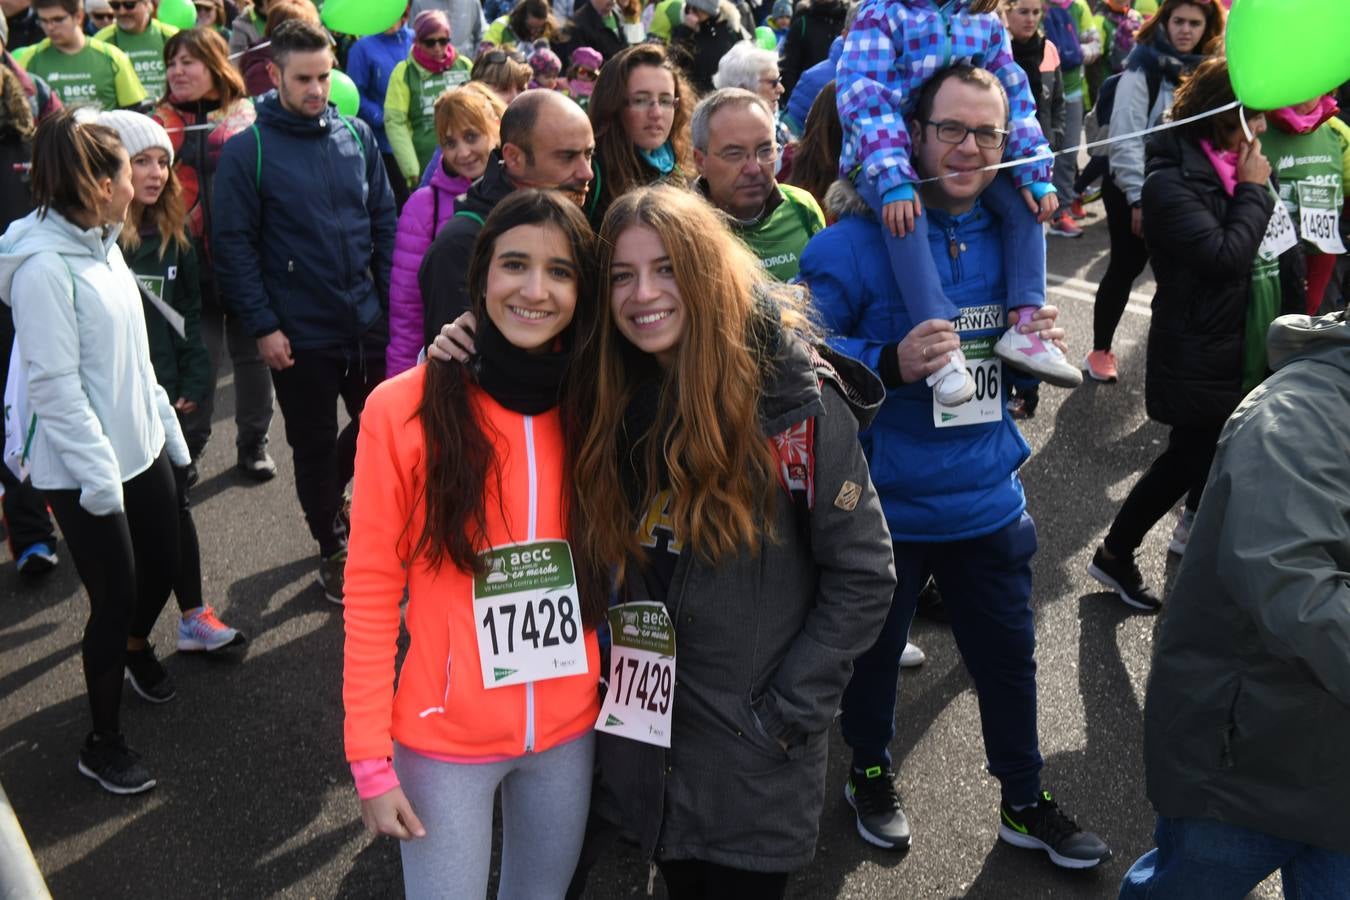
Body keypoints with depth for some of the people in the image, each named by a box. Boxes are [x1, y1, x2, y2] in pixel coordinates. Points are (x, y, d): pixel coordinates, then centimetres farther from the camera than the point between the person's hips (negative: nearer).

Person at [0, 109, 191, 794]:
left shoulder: (102, 244, 5)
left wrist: (165, 423, 13)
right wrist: (98, 473, -20)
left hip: (141, 448, 8)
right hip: (83, 471, -8)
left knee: (163, 564, 20)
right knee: (116, 597, 2)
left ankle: (135, 648, 53)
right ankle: (103, 743, 22)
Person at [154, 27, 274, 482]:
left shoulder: (250, 117, 1)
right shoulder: (160, 123, 7)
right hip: (190, 260, 1)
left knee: (251, 351, 11)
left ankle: (253, 442, 27)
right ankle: (188, 448, 23)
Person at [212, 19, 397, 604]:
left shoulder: (356, 135, 3)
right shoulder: (247, 151, -8)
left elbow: (384, 221, 9)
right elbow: (234, 245, -8)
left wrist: (394, 299, 4)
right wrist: (263, 327, -12)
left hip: (368, 321, 4)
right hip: (300, 334, -3)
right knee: (314, 445, 11)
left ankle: (330, 496, 44)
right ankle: (333, 549, 30)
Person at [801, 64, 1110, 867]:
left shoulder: (1010, 237, 2)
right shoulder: (856, 240, -16)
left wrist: (1037, 344, -7)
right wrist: (891, 363, -30)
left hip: (989, 499, 4)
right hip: (884, 506, -4)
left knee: (1009, 657, 18)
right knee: (875, 653, 18)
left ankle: (1026, 801, 41)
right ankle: (871, 773, 46)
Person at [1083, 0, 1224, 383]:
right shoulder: (1143, 69, -12)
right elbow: (1126, 138, -16)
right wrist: (1138, 197, -19)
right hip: (1133, 190, -5)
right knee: (1125, 268, 0)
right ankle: (1100, 352, 14)